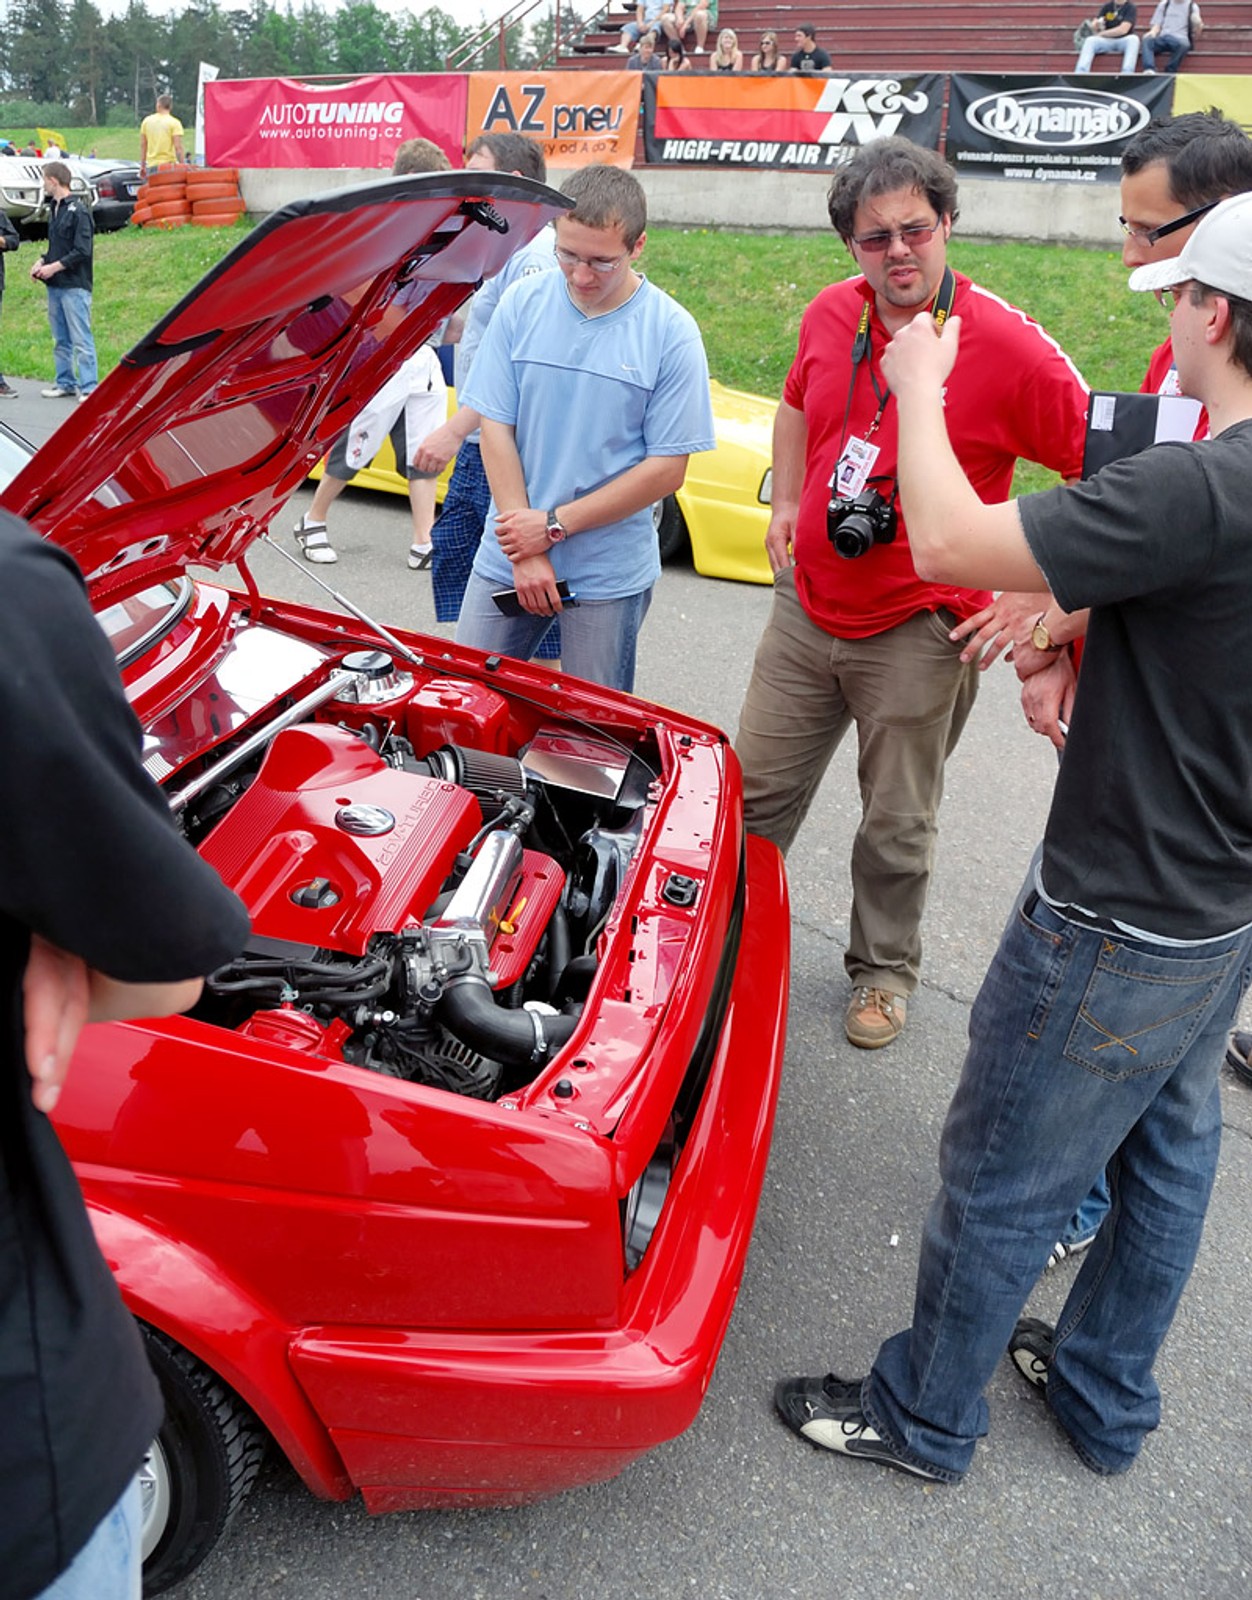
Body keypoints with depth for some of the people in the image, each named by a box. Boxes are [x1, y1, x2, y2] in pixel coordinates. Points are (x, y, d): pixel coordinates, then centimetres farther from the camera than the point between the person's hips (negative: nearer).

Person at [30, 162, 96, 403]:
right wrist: (42, 261, 5)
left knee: (81, 340, -8)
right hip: (54, 285, 9)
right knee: (60, 340, 12)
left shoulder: (78, 210, -10)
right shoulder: (54, 209, 16)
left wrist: (54, 267, -15)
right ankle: (65, 383, 20)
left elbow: (83, 251, -15)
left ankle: (88, 388, -6)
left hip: (74, 286, -9)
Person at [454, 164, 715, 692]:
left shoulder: (671, 333, -7)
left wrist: (555, 525, -12)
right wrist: (525, 554, -9)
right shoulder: (522, 304, -1)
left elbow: (667, 469, -8)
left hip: (609, 575, -2)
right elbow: (496, 429, -1)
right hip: (506, 560, 2)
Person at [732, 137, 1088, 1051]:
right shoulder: (830, 316, 1)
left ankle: (884, 970, 34)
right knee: (757, 792, 15)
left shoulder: (1010, 348, -17)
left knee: (897, 827, 11)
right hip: (807, 610, 5)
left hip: (918, 635, -5)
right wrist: (787, 504, 10)